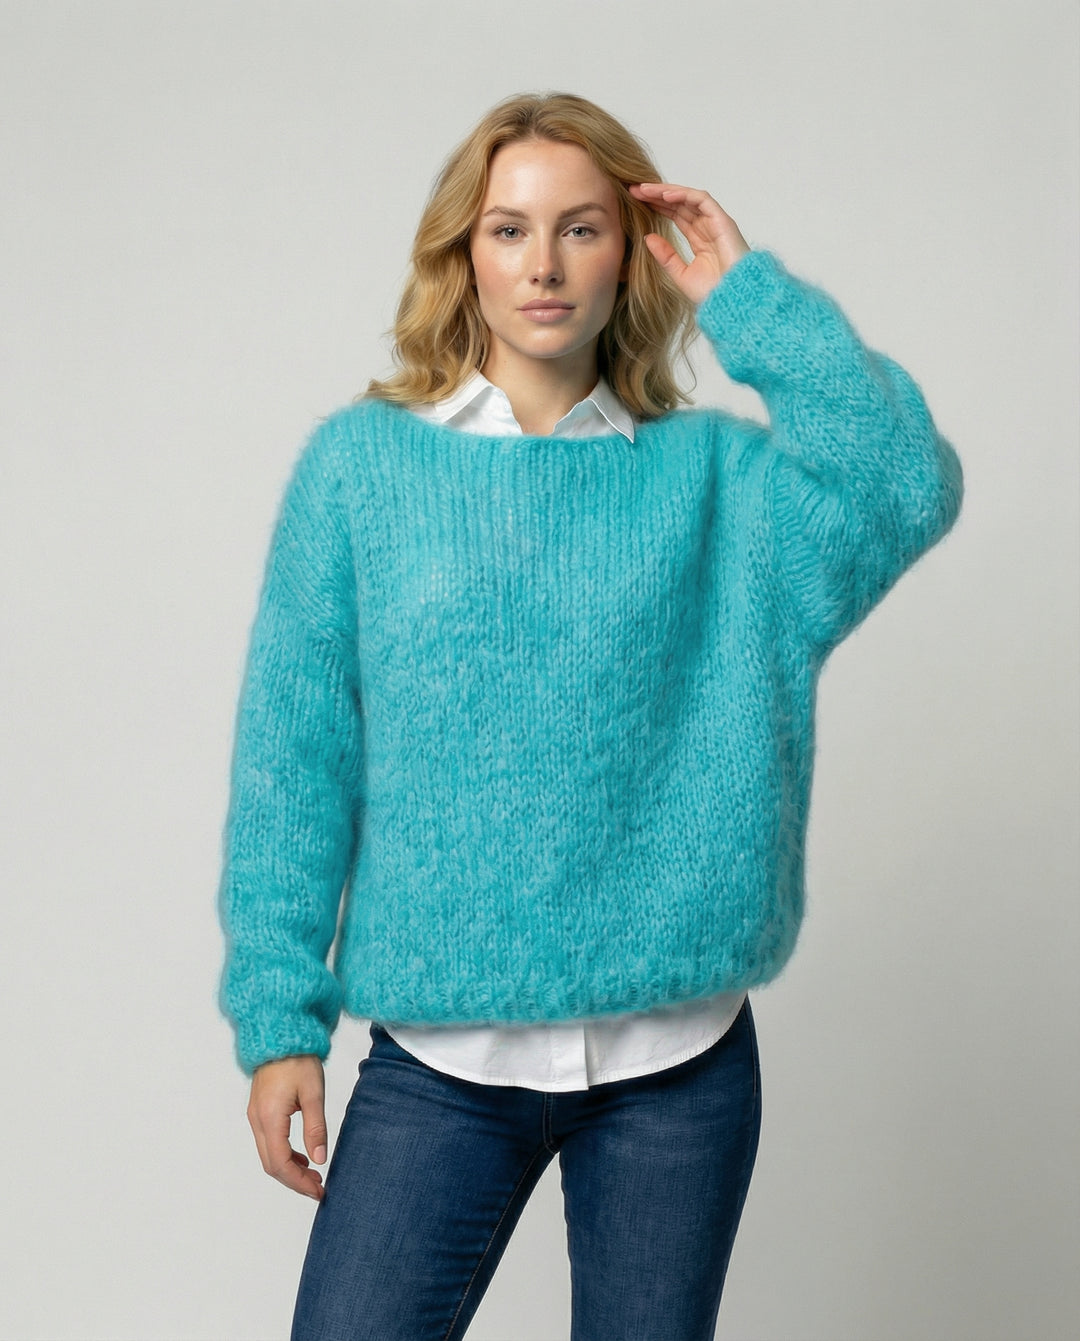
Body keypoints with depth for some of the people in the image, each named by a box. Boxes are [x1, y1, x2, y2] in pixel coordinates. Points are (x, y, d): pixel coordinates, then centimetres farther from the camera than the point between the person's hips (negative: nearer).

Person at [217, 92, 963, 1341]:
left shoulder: (709, 473, 3)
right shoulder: (361, 463, 0)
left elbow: (907, 490, -16)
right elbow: (292, 755, -2)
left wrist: (749, 297, -9)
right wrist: (279, 1016, -5)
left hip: (680, 1061, 1)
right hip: (441, 1058, -1)